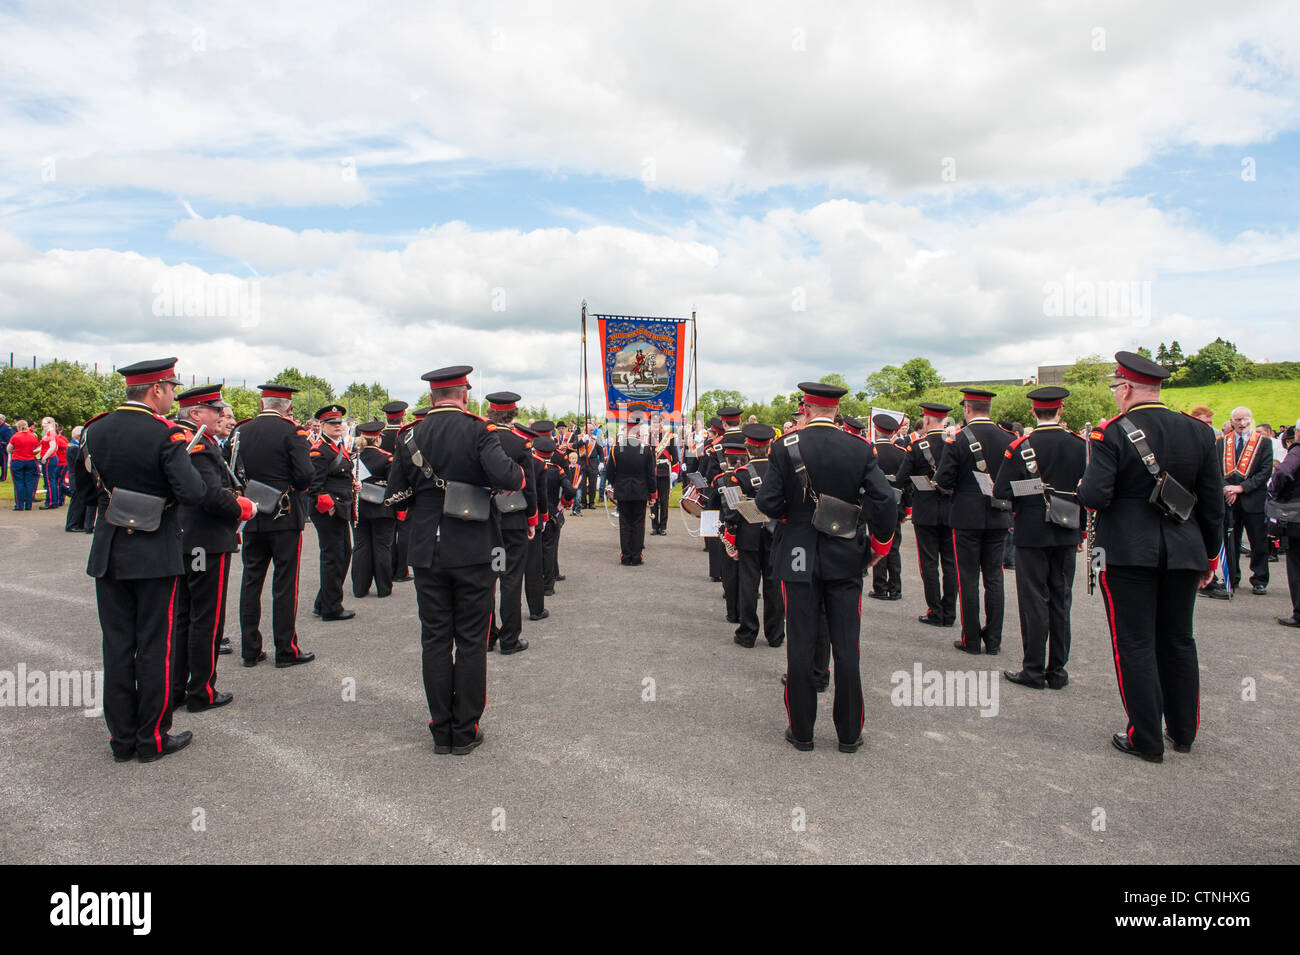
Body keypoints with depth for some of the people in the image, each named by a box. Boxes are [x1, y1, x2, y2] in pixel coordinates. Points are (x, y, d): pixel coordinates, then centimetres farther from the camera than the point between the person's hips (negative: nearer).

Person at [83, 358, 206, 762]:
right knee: (154, 646, 5)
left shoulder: (96, 430, 2)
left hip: (108, 553, 5)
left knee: (117, 645, 12)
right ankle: (152, 738, 14)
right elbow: (192, 493, -23)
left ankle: (122, 738, 20)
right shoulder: (166, 434, -16)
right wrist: (186, 460, -5)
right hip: (156, 554, -5)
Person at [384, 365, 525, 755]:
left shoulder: (410, 437, 2)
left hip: (427, 553, 3)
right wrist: (520, 472, -2)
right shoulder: (477, 431, -9)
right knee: (471, 641, 7)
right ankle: (466, 730, 14)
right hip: (474, 552, -3)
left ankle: (441, 730, 18)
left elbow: (395, 495, 5)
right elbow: (506, 478, -23)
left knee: (435, 640, 11)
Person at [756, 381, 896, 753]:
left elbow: (766, 501, -12)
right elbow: (885, 502, -10)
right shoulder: (860, 449, -4)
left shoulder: (785, 446, -8)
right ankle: (849, 733, 19)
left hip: (799, 558, -1)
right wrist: (880, 545, 4)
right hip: (845, 559, 1)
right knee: (846, 647, 9)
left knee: (800, 645, 8)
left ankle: (801, 731, 18)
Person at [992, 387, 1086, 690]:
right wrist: (1082, 532, 14)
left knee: (1034, 601, 3)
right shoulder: (1080, 445, 1)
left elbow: (1001, 492, -15)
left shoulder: (1022, 447, -12)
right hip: (1066, 535, 4)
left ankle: (1034, 670, 9)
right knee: (1061, 600, 11)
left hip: (1032, 534, -4)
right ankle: (1058, 671, 18)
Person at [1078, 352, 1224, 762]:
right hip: (1184, 553, 5)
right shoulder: (1198, 432, 4)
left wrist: (1085, 486, 3)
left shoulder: (1111, 433, -12)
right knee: (1178, 641, 17)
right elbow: (1213, 503, 7)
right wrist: (1210, 555, 17)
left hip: (1128, 552, -5)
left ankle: (1146, 739, 10)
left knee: (1135, 644, 3)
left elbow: (1094, 497, -21)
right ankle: (1184, 732, 30)